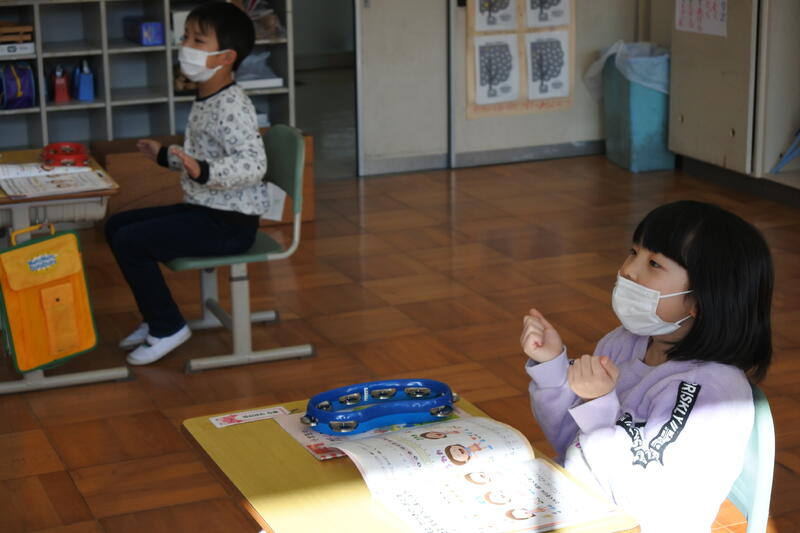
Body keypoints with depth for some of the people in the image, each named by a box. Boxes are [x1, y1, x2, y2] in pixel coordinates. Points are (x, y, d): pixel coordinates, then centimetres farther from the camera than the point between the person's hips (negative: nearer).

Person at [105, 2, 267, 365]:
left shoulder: (232, 105, -20)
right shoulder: (204, 100, 11)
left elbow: (252, 163, -33)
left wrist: (202, 171, -45)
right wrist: (166, 157, 32)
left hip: (229, 223, -10)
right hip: (202, 210, 10)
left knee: (129, 241, -18)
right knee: (116, 226, 13)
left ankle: (168, 328, -1)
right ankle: (156, 318, 20)